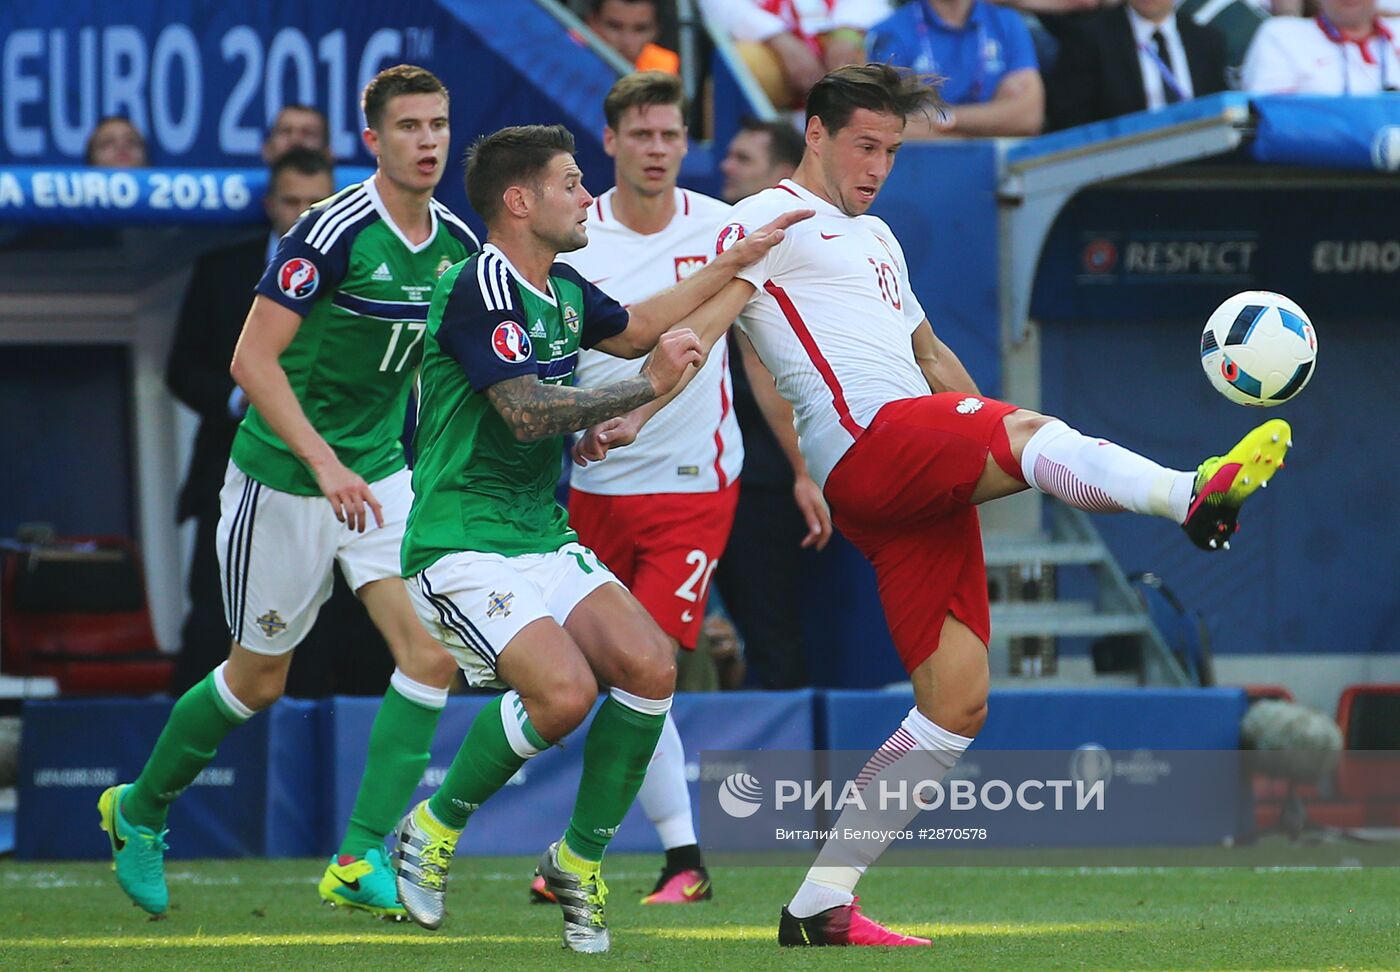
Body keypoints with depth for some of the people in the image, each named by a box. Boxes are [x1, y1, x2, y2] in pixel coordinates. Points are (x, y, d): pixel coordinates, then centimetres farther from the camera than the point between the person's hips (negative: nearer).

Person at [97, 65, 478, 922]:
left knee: (431, 655, -13)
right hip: (283, 482, -6)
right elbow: (252, 359, -22)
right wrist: (324, 463, -29)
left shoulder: (458, 243, 0)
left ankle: (362, 863, -7)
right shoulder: (334, 231, -20)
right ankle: (138, 812, 33)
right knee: (259, 680, 8)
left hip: (379, 477, 6)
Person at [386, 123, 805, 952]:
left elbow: (635, 326, 33)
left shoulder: (563, 291, 12)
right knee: (563, 690, -27)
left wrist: (739, 261, 32)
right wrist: (648, 387, -20)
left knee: (651, 666, -11)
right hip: (464, 542, -9)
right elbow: (528, 412, -26)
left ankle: (579, 861, 6)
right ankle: (434, 832, -2)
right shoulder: (481, 288, -16)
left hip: (545, 536, 9)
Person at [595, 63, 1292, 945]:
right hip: (869, 443, -9)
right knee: (1028, 429, -34)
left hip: (925, 488, 9)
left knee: (957, 704, 0)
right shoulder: (772, 219, 6)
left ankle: (821, 904, 2)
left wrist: (990, 436, 23)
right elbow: (700, 326, -7)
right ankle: (1193, 494, -63)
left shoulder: (876, 237, 33)